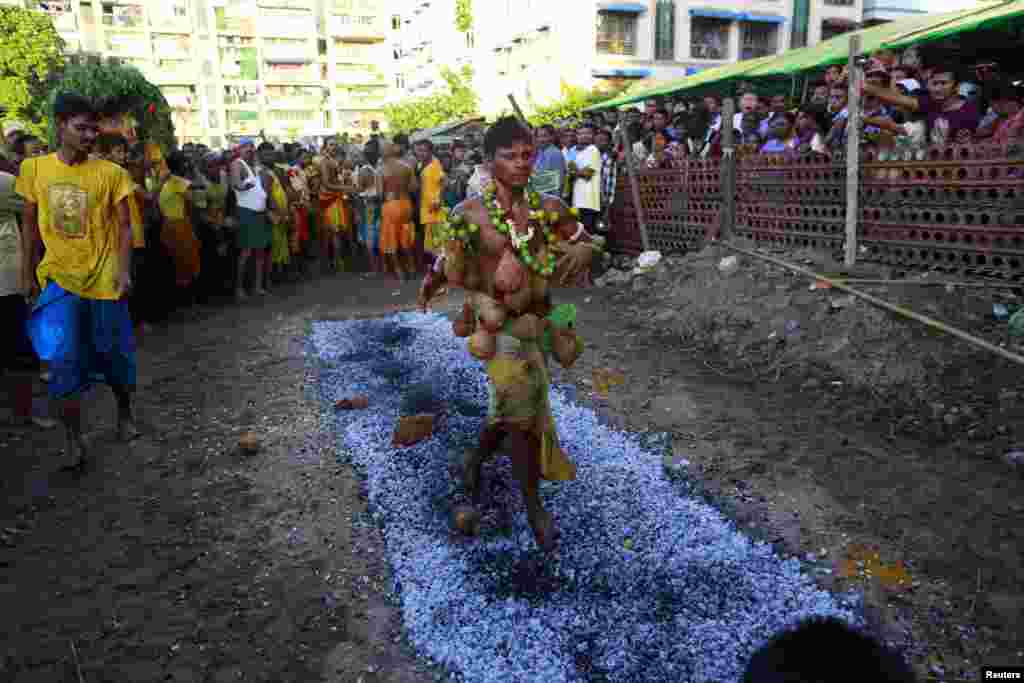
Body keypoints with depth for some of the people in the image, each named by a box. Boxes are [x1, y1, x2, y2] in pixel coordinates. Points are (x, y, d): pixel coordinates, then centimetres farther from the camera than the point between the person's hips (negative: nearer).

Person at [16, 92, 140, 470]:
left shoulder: (110, 173, -4)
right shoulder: (34, 168, 2)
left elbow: (125, 226, -3)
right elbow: (30, 222, 10)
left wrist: (124, 271, -14)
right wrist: (28, 272, 10)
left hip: (103, 278, -1)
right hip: (59, 277, 1)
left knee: (114, 354, 10)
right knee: (63, 358, -7)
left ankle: (125, 411, 35)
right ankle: (73, 437, 6)